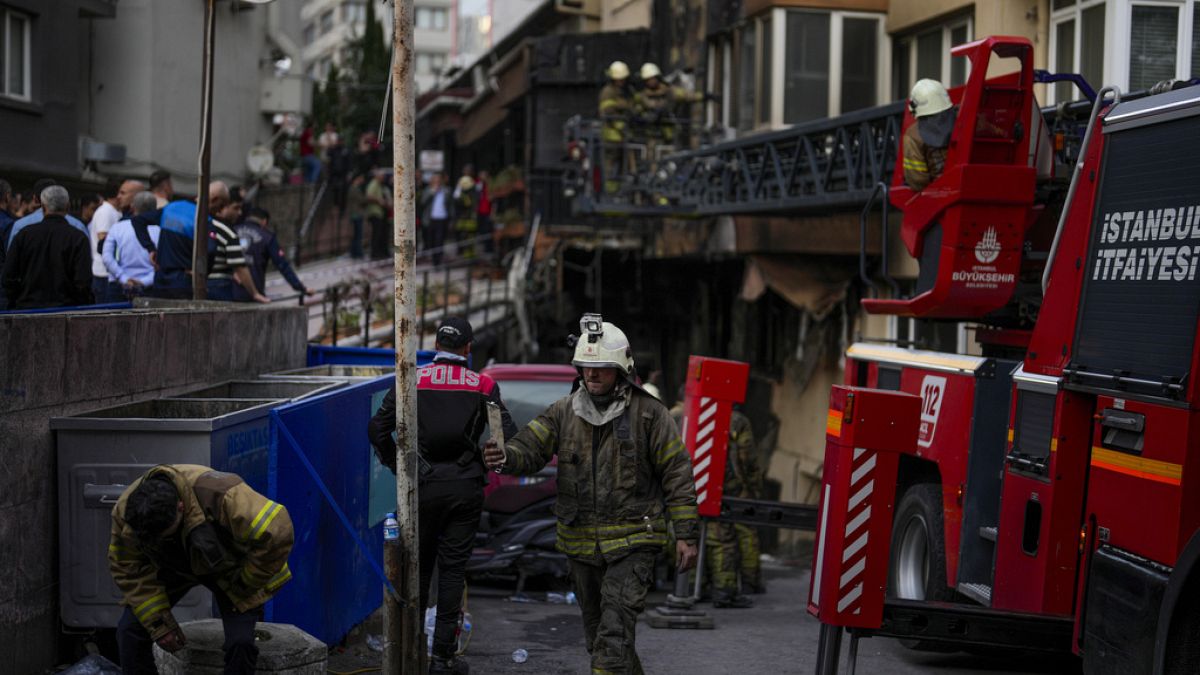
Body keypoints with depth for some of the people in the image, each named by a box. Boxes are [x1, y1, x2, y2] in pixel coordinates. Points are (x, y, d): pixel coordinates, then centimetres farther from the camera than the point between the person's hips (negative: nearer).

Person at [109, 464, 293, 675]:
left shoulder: (221, 497, -42)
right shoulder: (125, 511, -28)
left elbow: (276, 534, -39)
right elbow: (129, 571, -15)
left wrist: (243, 586, -25)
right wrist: (158, 624, -17)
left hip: (228, 568, -3)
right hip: (173, 567, 3)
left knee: (240, 642, -20)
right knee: (130, 629, -12)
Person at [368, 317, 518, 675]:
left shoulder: (412, 380, -1)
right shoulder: (483, 386, -2)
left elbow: (378, 427, -5)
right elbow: (508, 435, -6)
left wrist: (398, 467, 6)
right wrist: (486, 468, 8)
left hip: (421, 485, 1)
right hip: (465, 488, -1)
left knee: (418, 565, 14)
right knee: (452, 570, 5)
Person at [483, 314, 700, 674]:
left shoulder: (648, 414, -7)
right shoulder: (564, 411, 3)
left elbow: (676, 474, -5)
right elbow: (530, 448, -7)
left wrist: (686, 535, -7)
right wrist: (505, 458, -32)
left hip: (632, 542, -5)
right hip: (581, 543, 5)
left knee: (614, 633, -16)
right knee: (597, 630, 18)